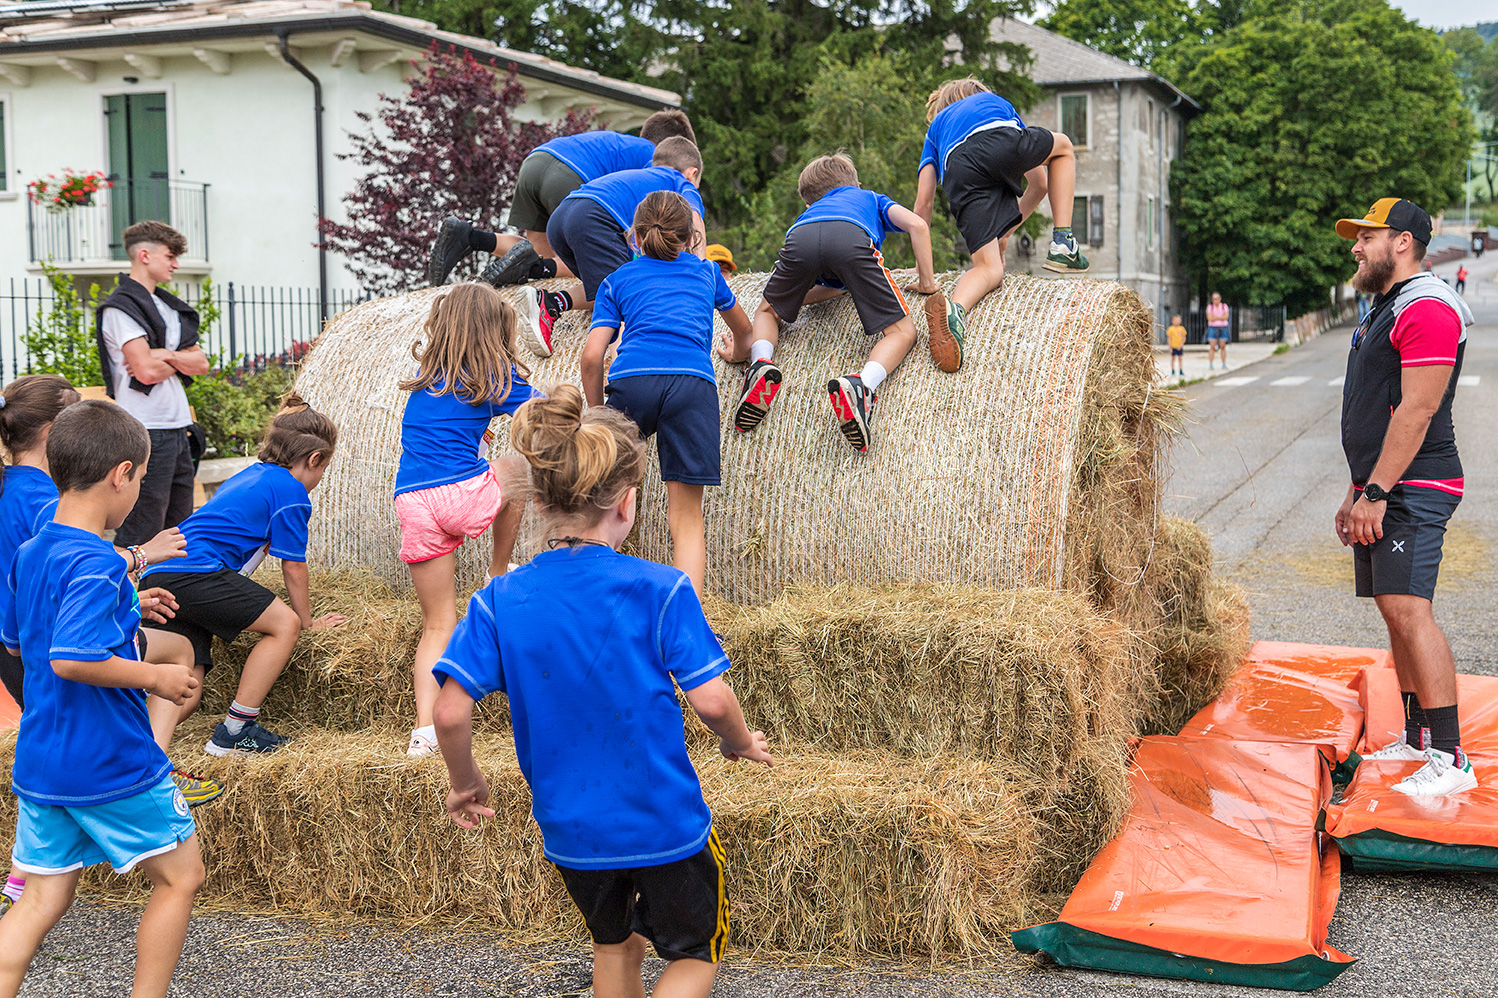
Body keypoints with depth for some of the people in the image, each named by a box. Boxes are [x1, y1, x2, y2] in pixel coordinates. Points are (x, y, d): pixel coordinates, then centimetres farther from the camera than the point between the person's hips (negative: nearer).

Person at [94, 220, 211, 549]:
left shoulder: (168, 306, 18)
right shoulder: (120, 308, -9)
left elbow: (201, 364, 11)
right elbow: (147, 371, -19)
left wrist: (167, 355, -8)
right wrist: (181, 358, 0)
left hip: (177, 428, 9)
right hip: (147, 432, -9)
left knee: (179, 528, 12)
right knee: (140, 533, -9)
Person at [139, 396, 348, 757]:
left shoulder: (250, 476, 29)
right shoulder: (291, 491, 1)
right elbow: (293, 566, 5)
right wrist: (307, 621, 20)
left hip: (158, 577, 9)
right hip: (194, 572, -9)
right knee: (285, 624, -2)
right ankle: (235, 731, -1)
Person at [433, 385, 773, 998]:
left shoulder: (500, 601, -8)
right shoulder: (659, 590, -15)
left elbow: (451, 712, -13)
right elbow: (710, 699, -16)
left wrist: (465, 783, 6)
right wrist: (740, 742, 6)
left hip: (571, 828, 4)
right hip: (666, 821, -3)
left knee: (614, 944, 28)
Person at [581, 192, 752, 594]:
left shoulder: (617, 279, 26)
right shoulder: (705, 271, 31)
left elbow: (592, 356, 11)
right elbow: (744, 327, 49)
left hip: (632, 378, 0)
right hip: (692, 381, 0)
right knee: (687, 513, 1)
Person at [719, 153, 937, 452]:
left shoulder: (808, 213, 47)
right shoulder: (872, 199, 43)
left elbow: (803, 296, 34)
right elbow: (917, 224, 21)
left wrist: (844, 282, 49)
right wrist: (927, 282, 28)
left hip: (800, 238, 3)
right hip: (852, 238, -3)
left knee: (768, 312, 28)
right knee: (902, 332, 4)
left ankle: (761, 363, -4)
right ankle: (862, 385, -26)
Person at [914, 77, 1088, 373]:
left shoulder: (936, 125, 41)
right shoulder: (998, 102, 45)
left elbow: (923, 204, 27)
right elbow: (1039, 185, 45)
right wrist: (1005, 232, 50)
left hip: (960, 171, 0)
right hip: (1004, 142, 0)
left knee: (990, 269, -1)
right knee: (1062, 146, 33)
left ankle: (954, 309, -36)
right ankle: (1063, 244, 19)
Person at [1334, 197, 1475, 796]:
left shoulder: (1426, 308, -13)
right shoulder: (1384, 310, 21)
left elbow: (1416, 411, -21)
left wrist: (1377, 492, -23)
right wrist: (1357, 494, 21)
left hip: (1413, 491, -10)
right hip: (1380, 491, 10)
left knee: (1408, 609, -17)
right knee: (1395, 612, 12)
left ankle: (1450, 759, -15)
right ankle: (1417, 739, 20)